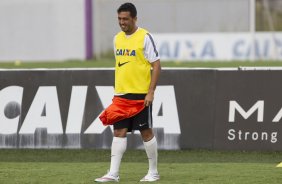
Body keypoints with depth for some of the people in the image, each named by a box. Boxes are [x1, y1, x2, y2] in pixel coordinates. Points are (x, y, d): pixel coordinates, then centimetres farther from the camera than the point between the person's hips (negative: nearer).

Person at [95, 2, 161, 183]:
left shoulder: (145, 37, -8)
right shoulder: (118, 38, 11)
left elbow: (156, 65, -9)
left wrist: (151, 92, -15)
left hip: (140, 94, -6)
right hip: (121, 95, 6)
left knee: (146, 132, 2)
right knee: (119, 132, 0)